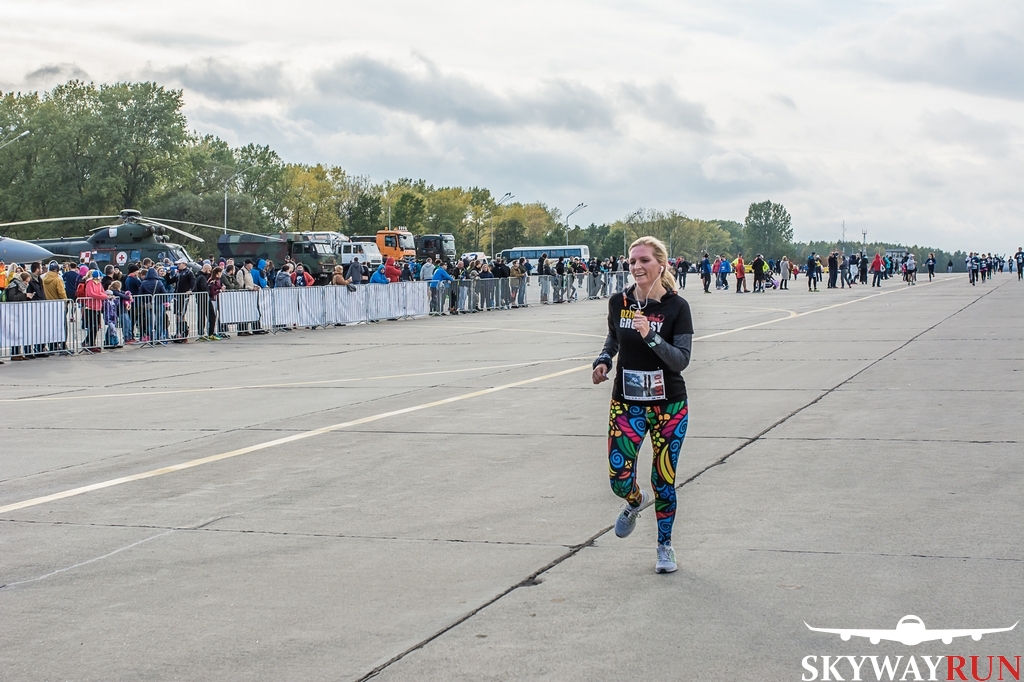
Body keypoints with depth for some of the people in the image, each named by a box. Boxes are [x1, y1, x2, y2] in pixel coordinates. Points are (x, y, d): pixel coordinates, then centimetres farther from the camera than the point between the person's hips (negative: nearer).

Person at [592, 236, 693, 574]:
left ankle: (665, 544, 28)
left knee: (664, 480, 6)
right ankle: (636, 502, 33)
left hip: (669, 406, -2)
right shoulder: (618, 302, -3)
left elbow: (681, 360, -18)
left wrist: (651, 336, -31)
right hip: (627, 404, 2)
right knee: (619, 480, -5)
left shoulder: (676, 307, -12)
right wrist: (604, 360, -2)